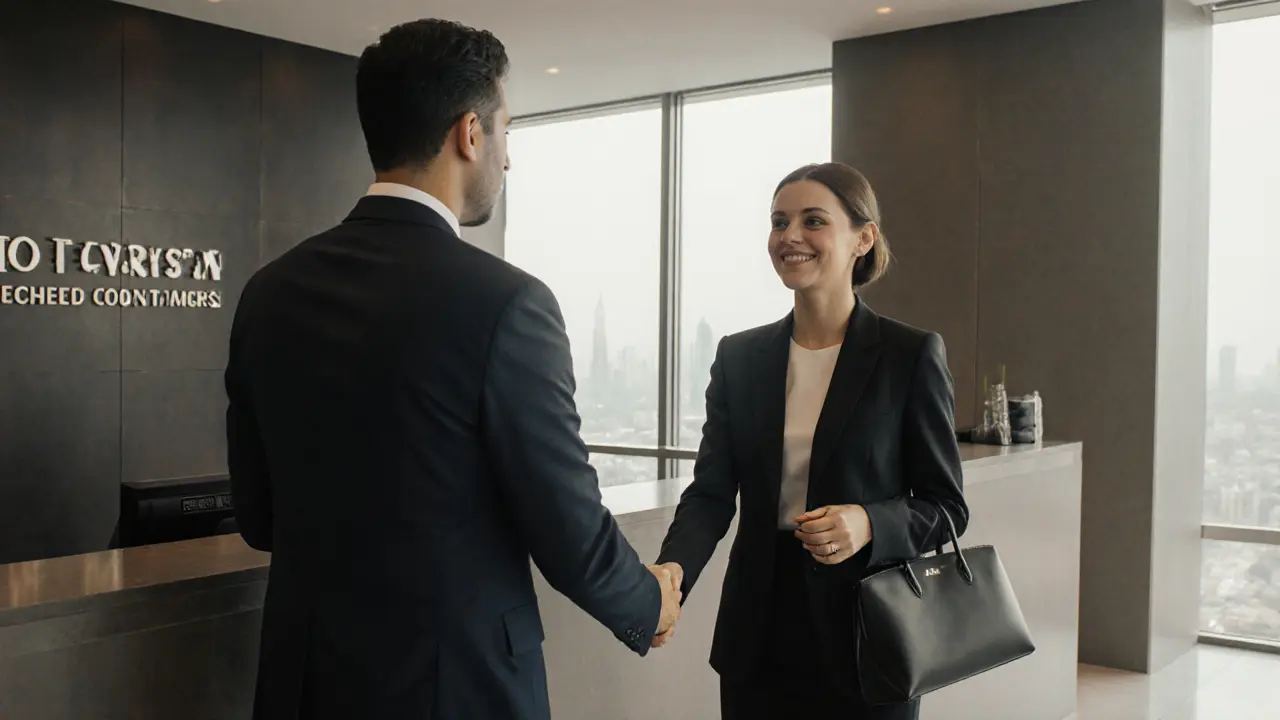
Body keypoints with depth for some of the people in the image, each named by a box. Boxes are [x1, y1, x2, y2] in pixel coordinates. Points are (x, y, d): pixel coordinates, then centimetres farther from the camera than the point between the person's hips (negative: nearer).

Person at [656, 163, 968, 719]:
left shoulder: (910, 355, -6)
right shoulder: (739, 356, 3)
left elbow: (946, 505, -3)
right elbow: (711, 492, -2)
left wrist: (868, 524, -22)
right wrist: (672, 570, -21)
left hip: (864, 635, -3)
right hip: (757, 636, 3)